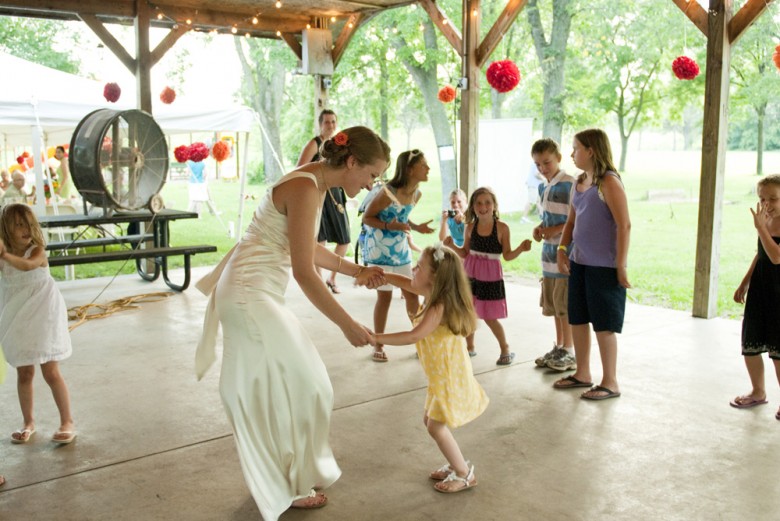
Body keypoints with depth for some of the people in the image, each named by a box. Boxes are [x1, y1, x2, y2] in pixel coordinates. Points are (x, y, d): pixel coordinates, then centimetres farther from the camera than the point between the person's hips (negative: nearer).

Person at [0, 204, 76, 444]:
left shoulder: (37, 251, -13)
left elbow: (27, 265, -34)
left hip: (42, 317, -4)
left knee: (51, 372, -3)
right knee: (24, 373, 11)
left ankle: (67, 422, 8)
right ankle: (28, 423, 26)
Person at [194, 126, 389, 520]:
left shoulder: (316, 184, 8)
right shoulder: (305, 188, -22)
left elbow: (307, 248, 19)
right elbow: (304, 272, -24)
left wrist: (356, 271, 14)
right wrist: (348, 326, -18)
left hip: (255, 293, 10)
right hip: (250, 296, -10)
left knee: (272, 389, 18)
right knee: (294, 385, 2)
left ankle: (277, 480, 34)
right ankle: (289, 487, 20)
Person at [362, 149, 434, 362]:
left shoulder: (417, 194, -2)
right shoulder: (388, 193, -24)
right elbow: (367, 217, -15)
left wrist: (416, 227, -2)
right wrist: (389, 227, -29)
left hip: (401, 248, 6)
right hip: (380, 248, -6)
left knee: (412, 294, 7)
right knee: (385, 296, -1)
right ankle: (378, 345, 14)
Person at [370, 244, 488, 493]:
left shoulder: (438, 307, -27)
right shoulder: (432, 294, 0)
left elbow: (414, 336, -37)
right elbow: (404, 282, 13)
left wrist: (377, 338, -36)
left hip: (450, 377, -10)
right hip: (441, 376, 10)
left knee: (436, 427, -3)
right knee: (430, 420, 18)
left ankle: (465, 474, 11)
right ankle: (456, 464, 31)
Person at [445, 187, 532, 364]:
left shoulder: (502, 227, -9)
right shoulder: (470, 227, 0)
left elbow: (507, 255, -6)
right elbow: (465, 253, 8)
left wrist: (521, 248, -22)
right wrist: (452, 246, -8)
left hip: (491, 276, -3)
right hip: (471, 274, 4)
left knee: (489, 317, 1)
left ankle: (505, 350, 21)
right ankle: (470, 347, 31)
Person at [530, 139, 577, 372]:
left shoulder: (569, 185, -14)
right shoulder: (542, 187, 12)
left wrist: (557, 230, -21)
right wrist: (540, 228, 3)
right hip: (549, 252, 8)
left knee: (564, 303, -2)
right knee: (554, 304, 14)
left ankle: (568, 352, 9)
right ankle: (558, 347, 26)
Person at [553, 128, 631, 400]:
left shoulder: (608, 182, -14)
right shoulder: (580, 182, 11)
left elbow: (624, 225, -18)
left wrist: (621, 266, -19)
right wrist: (562, 249, 2)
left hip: (604, 266, -8)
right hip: (579, 262, 8)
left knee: (603, 324, 1)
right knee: (577, 319, 15)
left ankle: (610, 383, 15)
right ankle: (582, 374, 30)